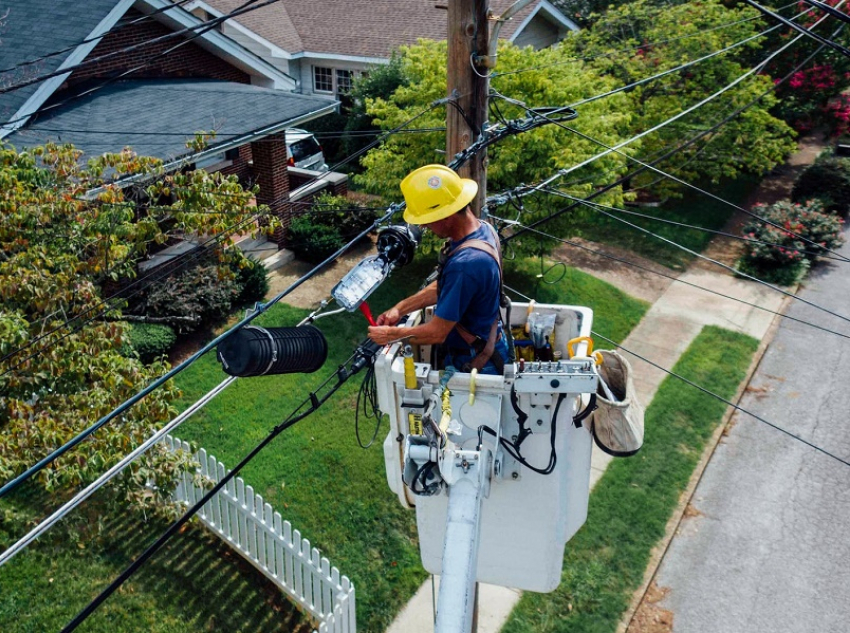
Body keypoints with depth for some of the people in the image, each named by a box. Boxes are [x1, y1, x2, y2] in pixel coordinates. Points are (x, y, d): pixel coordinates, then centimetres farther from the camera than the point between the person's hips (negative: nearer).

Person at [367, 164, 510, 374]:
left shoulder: (464, 265, -35)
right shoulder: (481, 228, -5)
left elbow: (436, 333, -26)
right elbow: (442, 287, 10)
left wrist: (390, 335, -11)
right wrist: (400, 308, 4)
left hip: (475, 364, -9)